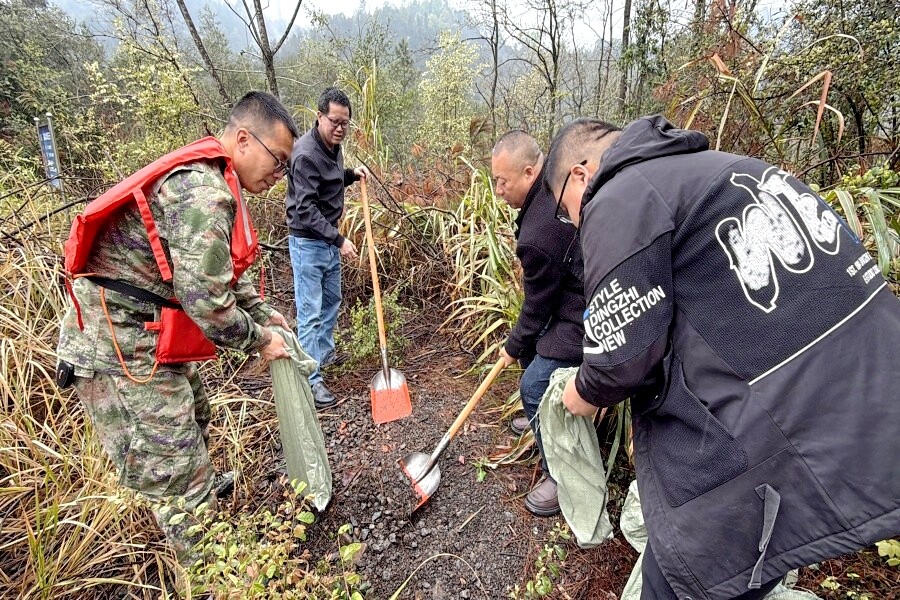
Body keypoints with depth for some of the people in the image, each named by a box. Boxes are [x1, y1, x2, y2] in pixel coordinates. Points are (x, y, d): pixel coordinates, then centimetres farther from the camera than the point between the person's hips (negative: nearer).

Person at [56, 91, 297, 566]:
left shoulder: (208, 180, 11)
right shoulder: (204, 192, -24)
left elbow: (223, 272, 19)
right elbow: (206, 299, -27)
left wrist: (263, 313, 14)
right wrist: (257, 342, -11)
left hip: (143, 338, 11)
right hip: (122, 349, -11)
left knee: (195, 420, 31)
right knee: (180, 481, 0)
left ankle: (200, 487, 56)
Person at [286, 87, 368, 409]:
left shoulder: (333, 146, 6)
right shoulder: (306, 154, -22)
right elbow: (305, 208, -27)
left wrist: (351, 174, 6)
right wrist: (339, 240, -31)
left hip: (329, 239, 9)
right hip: (308, 242, -9)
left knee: (332, 299, 22)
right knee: (310, 312, -6)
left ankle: (325, 351, 42)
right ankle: (311, 380, 2)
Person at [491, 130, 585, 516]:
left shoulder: (540, 233, -28)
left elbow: (537, 306, -15)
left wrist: (513, 346, 3)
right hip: (577, 294, 11)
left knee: (536, 384, -12)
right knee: (533, 347, 24)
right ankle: (542, 416, 45)